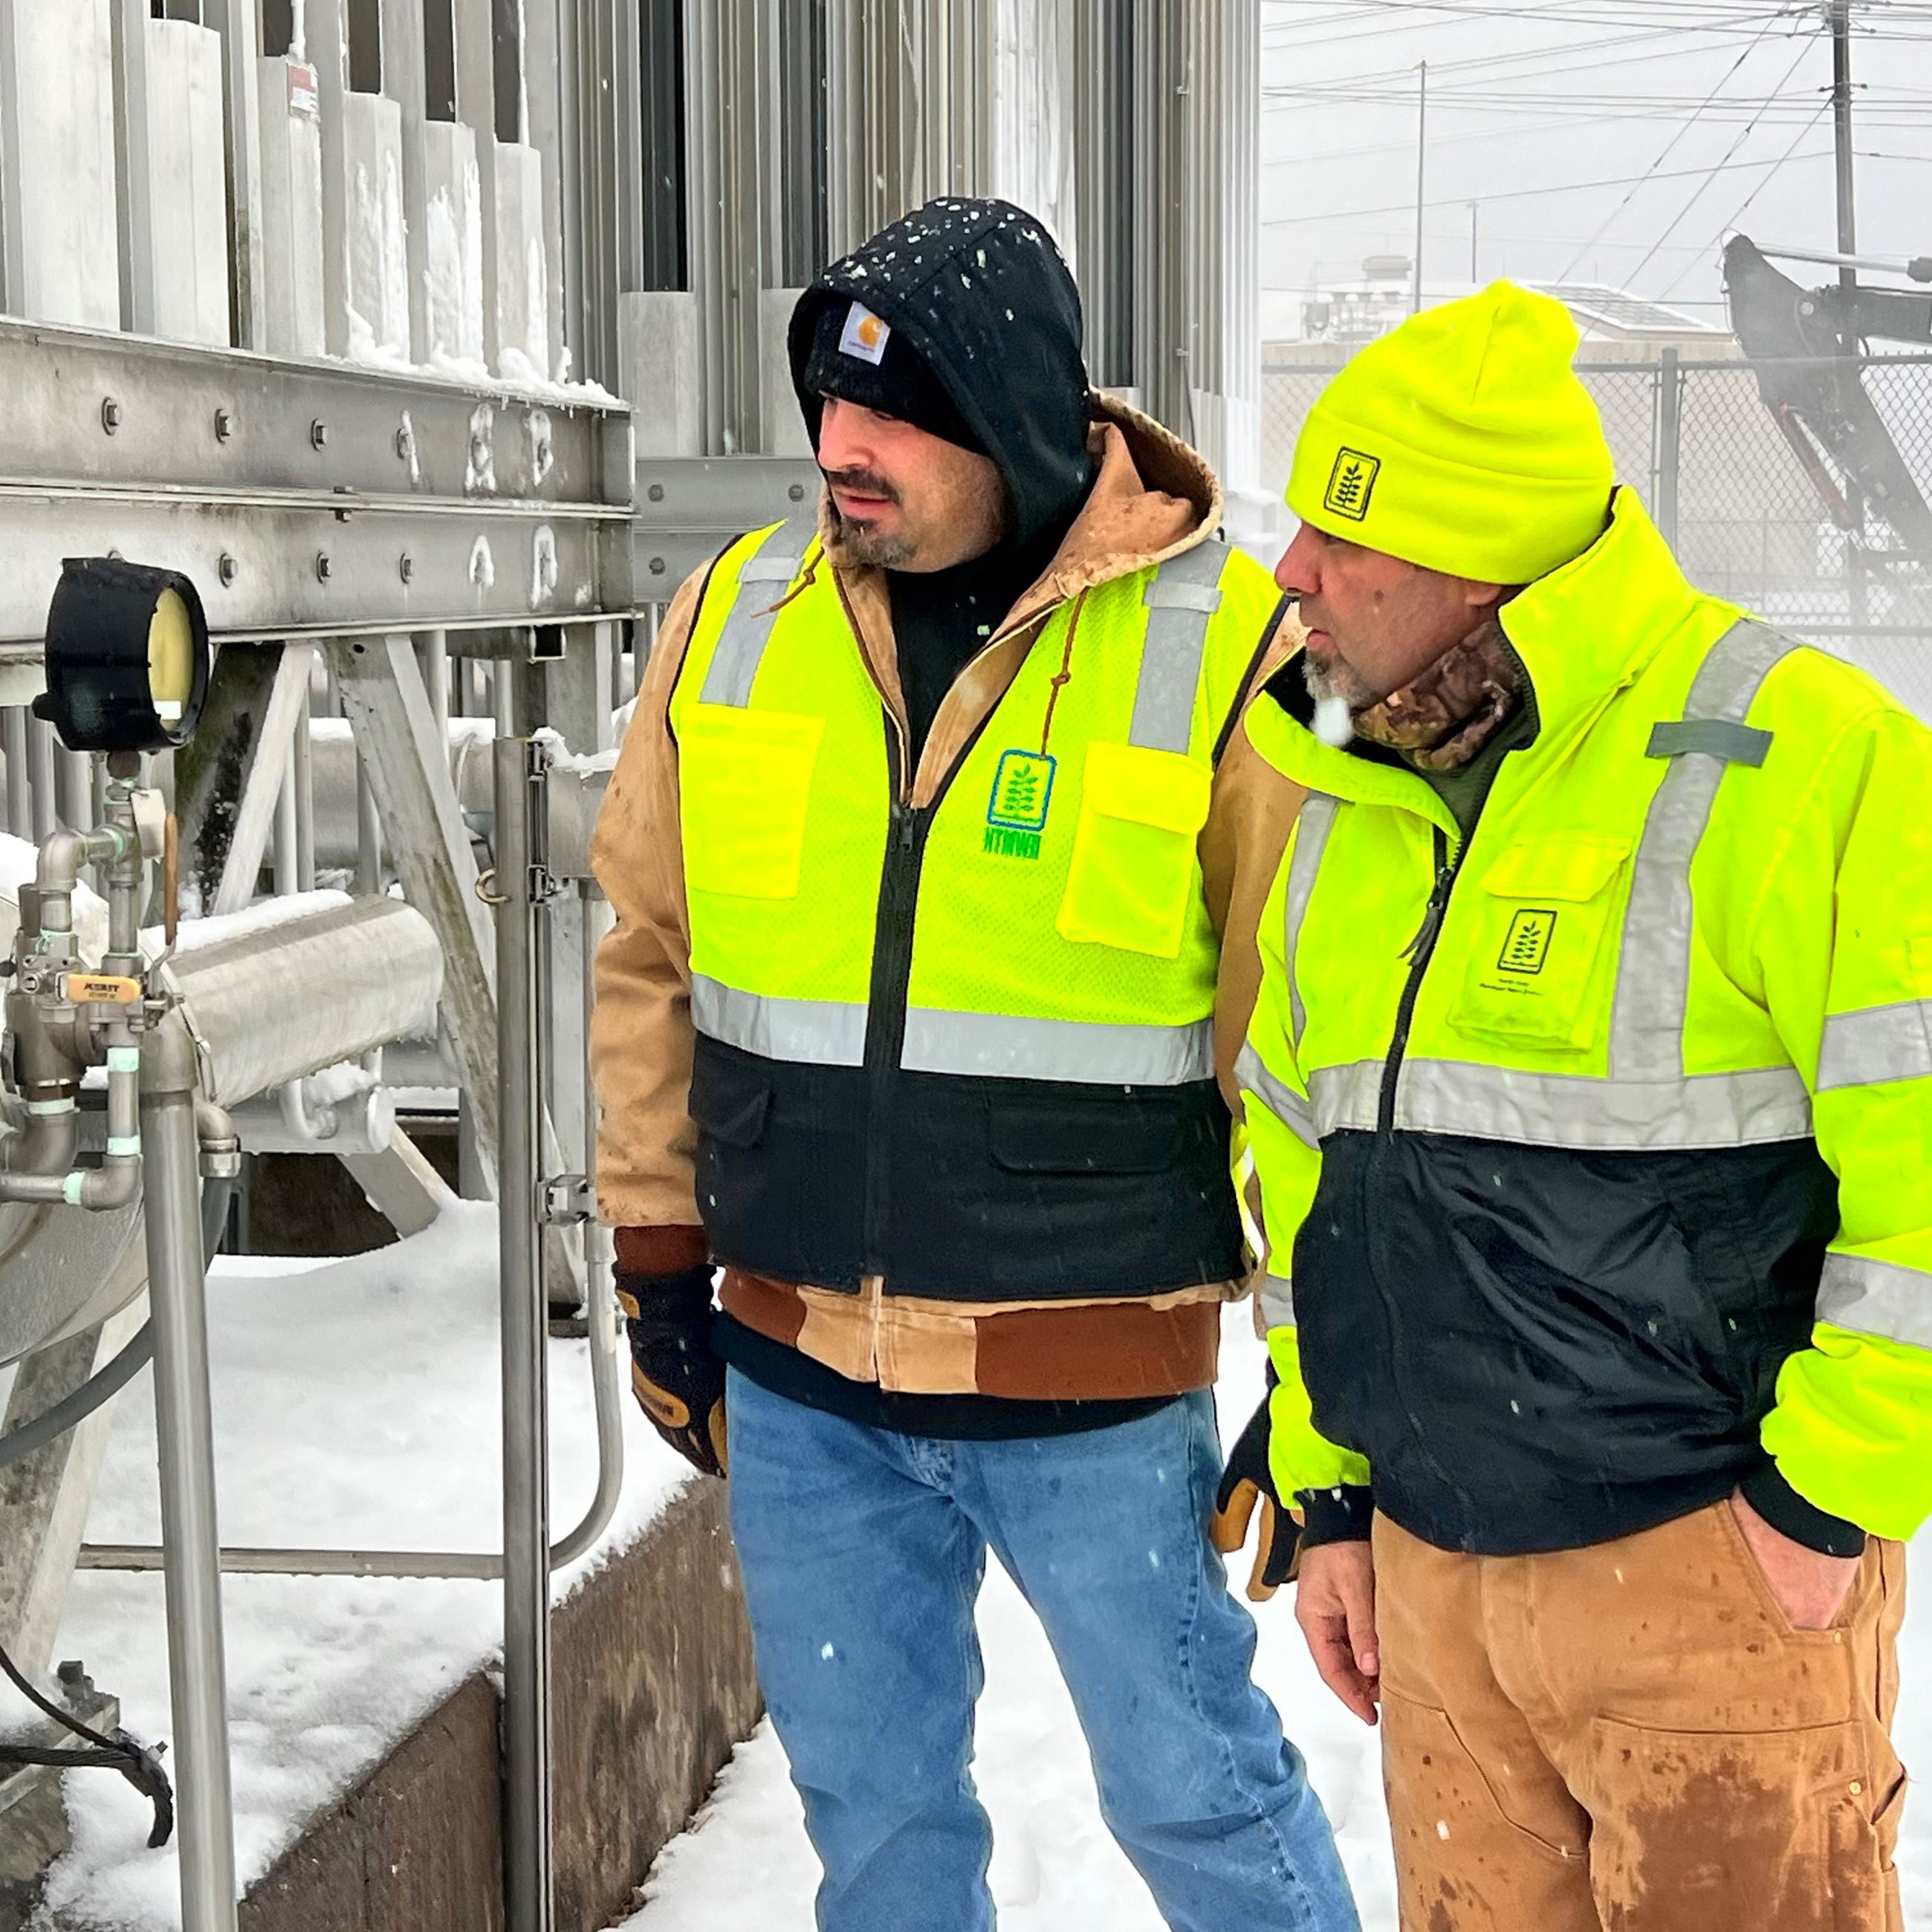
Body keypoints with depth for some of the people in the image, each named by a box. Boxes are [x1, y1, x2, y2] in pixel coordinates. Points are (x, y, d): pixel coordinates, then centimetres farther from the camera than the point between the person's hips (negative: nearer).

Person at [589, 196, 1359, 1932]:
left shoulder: (1225, 649, -11)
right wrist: (659, 1258, 12)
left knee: (1194, 1790, 12)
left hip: (1100, 1394, -4)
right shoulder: (734, 619, 1)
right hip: (795, 1381, 4)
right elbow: (652, 959, 12)